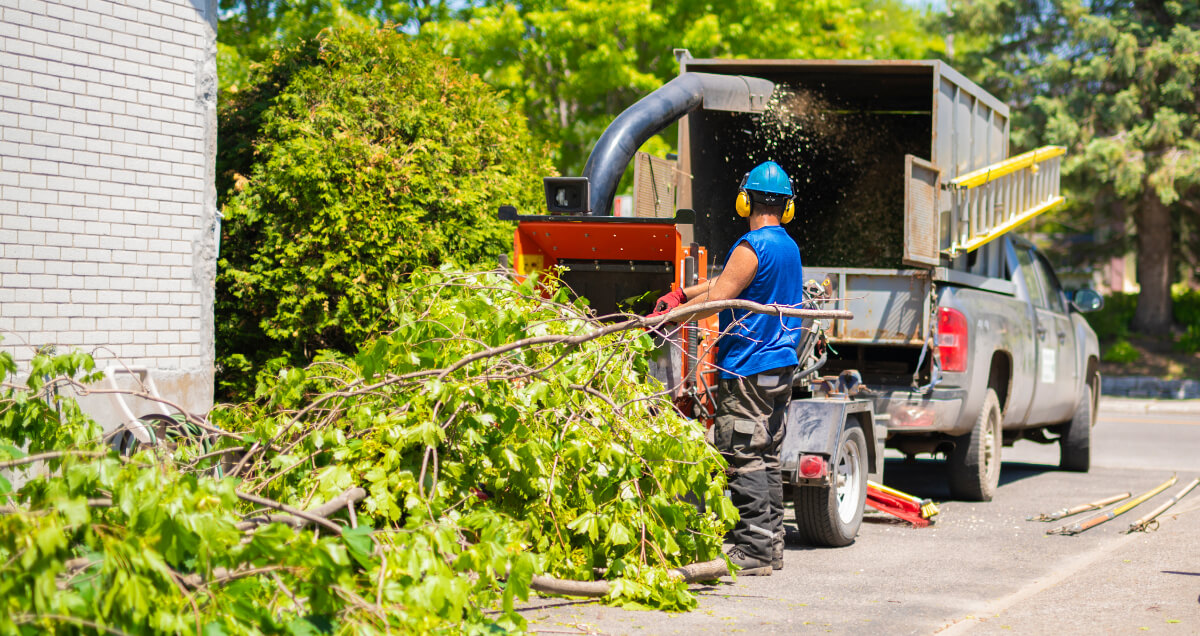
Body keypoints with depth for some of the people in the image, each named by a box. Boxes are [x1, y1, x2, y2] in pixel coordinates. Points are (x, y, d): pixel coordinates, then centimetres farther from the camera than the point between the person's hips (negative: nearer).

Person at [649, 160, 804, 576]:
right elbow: (728, 281, 21)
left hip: (748, 370, -9)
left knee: (743, 459, -7)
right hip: (780, 368, 9)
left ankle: (753, 551, -8)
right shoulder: (788, 247, 15)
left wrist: (665, 319, -5)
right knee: (767, 457, 12)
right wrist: (682, 294, 18)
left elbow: (715, 299, -16)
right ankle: (771, 545, 15)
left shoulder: (752, 248, -14)